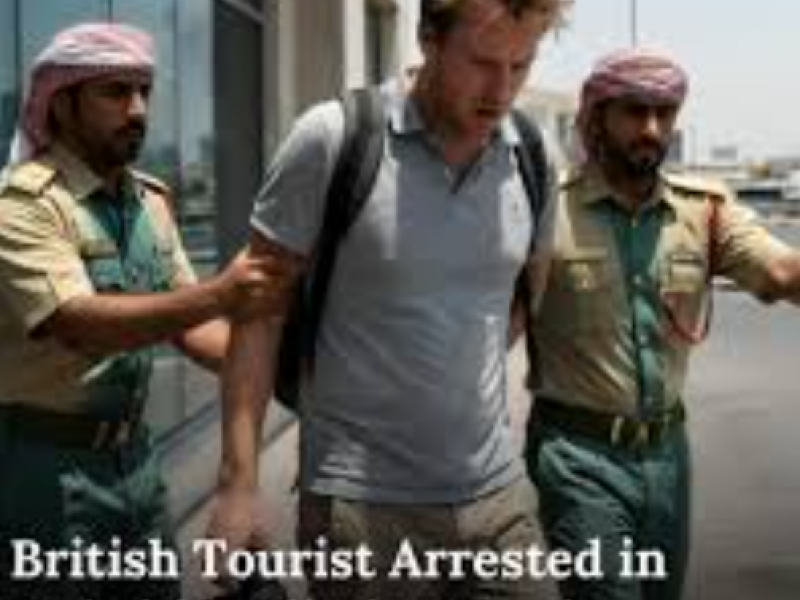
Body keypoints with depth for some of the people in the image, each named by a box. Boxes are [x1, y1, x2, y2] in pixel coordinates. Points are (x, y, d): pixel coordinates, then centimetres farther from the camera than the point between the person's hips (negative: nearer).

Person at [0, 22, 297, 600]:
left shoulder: (152, 200, 7)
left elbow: (188, 321, 8)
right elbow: (78, 325, -28)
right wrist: (218, 296, -39)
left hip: (132, 454, 7)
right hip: (47, 465, -7)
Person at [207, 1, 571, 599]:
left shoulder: (527, 159, 0)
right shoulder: (332, 140, -11)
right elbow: (260, 309, -7)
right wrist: (239, 480, -10)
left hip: (500, 492, 4)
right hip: (363, 500, -3)